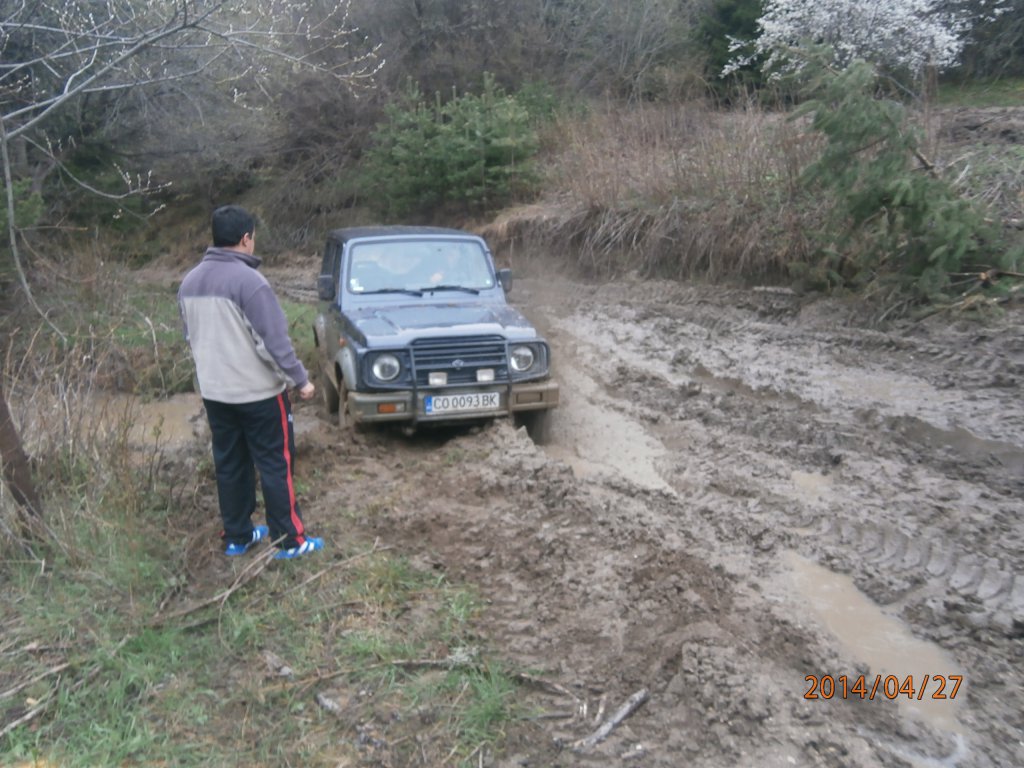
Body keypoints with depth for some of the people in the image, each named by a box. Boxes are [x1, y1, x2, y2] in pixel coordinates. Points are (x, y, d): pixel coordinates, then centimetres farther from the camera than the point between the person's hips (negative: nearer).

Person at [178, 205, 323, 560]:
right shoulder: (248, 280, -19)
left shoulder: (189, 281, 6)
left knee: (229, 465, 16)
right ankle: (289, 540, 11)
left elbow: (191, 336, 16)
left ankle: (236, 536, 26)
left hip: (214, 391, 7)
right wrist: (300, 379, -12)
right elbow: (274, 338, -20)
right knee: (275, 465, 3)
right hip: (258, 392, -7)